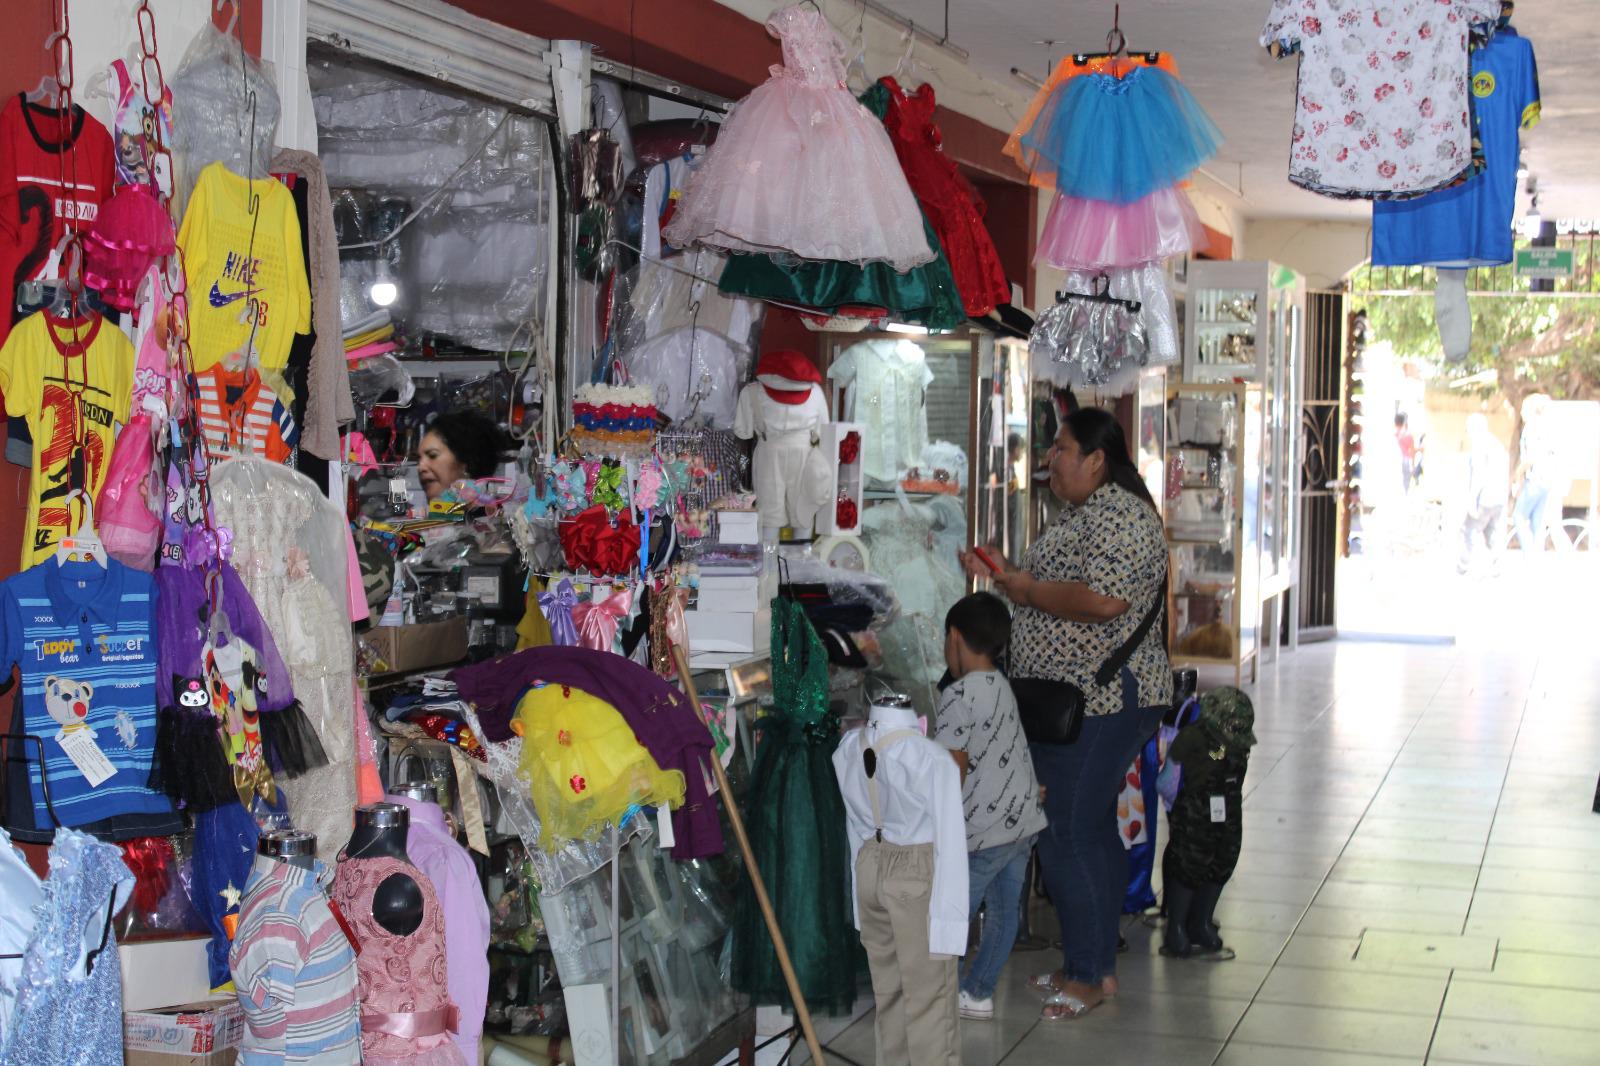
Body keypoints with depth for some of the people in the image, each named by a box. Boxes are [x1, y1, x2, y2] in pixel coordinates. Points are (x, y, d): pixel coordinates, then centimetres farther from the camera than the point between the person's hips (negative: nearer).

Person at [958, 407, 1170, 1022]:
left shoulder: (1119, 515, -17)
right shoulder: (1082, 513, 17)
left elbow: (1102, 599, -29)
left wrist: (1028, 590, -17)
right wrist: (1002, 575, 13)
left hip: (1101, 702, -11)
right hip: (1071, 699, 11)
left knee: (1069, 835, -8)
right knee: (1090, 829, 15)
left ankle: (1090, 974, 2)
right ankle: (1095, 965, 24)